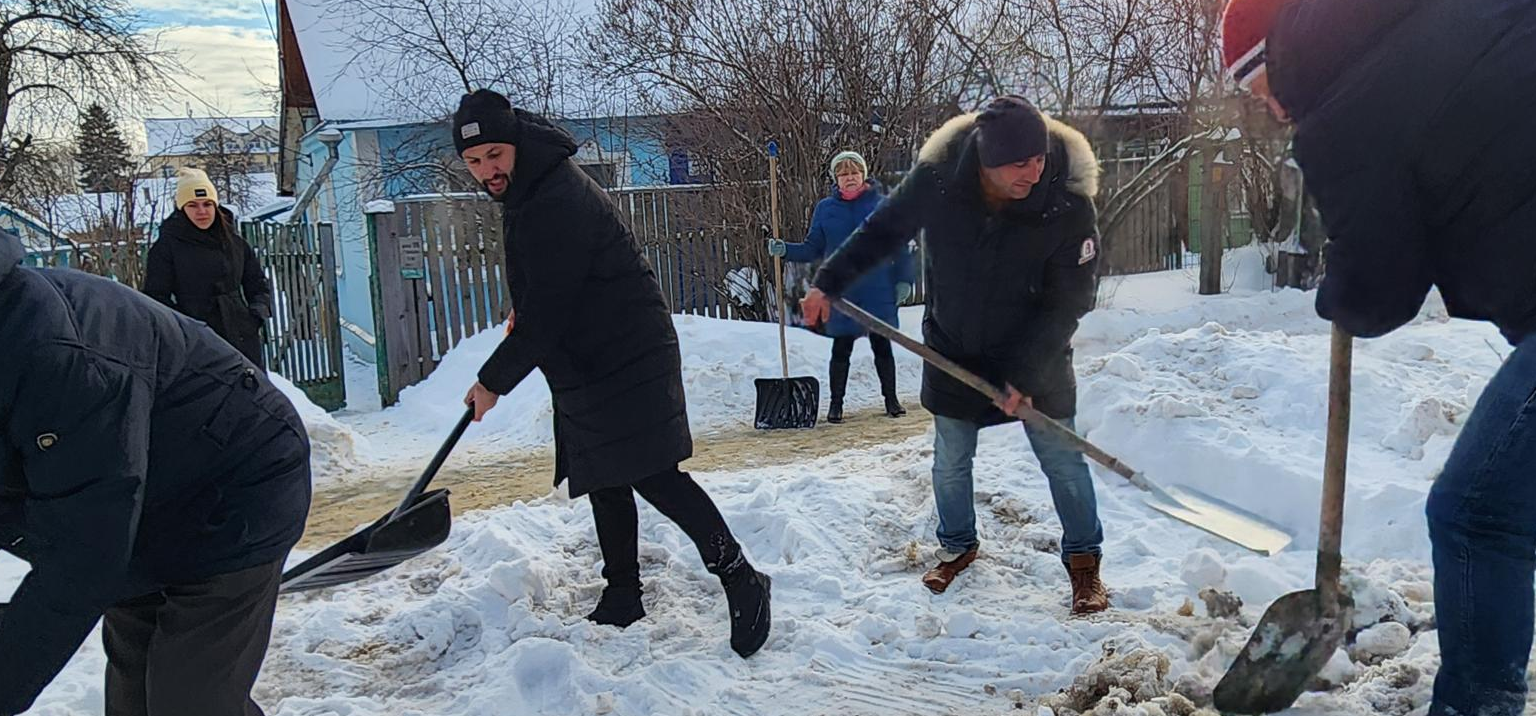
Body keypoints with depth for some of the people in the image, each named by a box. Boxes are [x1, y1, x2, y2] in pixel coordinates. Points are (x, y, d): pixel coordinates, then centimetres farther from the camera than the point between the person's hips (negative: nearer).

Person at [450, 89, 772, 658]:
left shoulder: (559, 202, -22)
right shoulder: (529, 194, 11)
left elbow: (545, 315, -23)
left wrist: (493, 381, -14)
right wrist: (523, 314, 19)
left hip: (628, 362, -10)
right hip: (588, 369, 11)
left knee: (653, 476, -15)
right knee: (605, 482, 15)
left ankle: (740, 579, -5)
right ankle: (621, 600, 26)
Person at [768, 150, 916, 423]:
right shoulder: (825, 209, 5)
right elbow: (813, 249, 9)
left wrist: (904, 280, -3)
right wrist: (785, 250, -6)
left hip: (879, 291, -1)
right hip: (841, 294, 1)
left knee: (882, 345, 7)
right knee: (841, 348, 5)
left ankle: (891, 399, 21)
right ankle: (836, 403, 17)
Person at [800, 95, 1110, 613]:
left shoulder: (1068, 204, -24)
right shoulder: (935, 180, -22)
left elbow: (1069, 302, -17)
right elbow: (881, 232, -3)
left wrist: (1026, 374, -20)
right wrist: (828, 283, -7)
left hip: (1037, 355, -1)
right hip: (953, 351, 2)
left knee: (1062, 459, 6)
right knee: (951, 461, 13)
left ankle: (1083, 560, 26)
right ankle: (957, 546, 38)